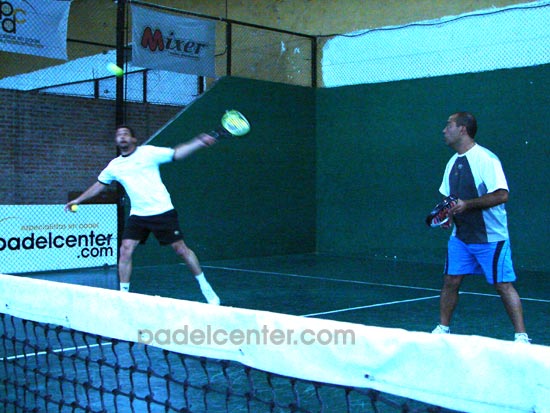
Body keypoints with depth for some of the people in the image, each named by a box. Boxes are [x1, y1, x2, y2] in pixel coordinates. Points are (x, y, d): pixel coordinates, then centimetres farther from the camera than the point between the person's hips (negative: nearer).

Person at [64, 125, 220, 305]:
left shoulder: (148, 152, -5)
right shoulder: (114, 166, 9)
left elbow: (177, 153, -11)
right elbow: (98, 185, 23)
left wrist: (199, 142, -23)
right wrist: (78, 200, 25)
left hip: (162, 211, -4)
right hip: (137, 215, 4)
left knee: (181, 248, -3)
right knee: (125, 250, -8)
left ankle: (205, 287, 11)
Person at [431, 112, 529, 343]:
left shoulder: (486, 159, -15)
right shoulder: (453, 163, 10)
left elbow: (501, 195, -22)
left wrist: (467, 204, -26)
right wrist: (447, 213, 0)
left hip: (490, 237, -7)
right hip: (460, 236, 7)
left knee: (503, 285, -4)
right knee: (451, 281, 6)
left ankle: (521, 337, 4)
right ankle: (442, 328, 20)